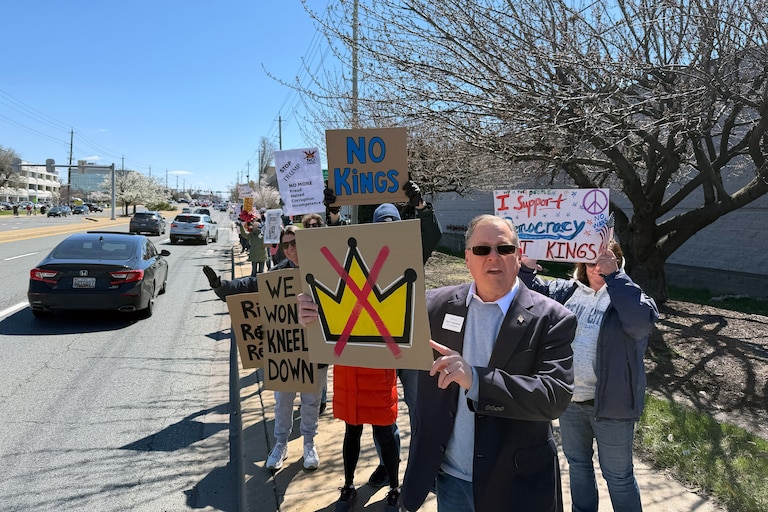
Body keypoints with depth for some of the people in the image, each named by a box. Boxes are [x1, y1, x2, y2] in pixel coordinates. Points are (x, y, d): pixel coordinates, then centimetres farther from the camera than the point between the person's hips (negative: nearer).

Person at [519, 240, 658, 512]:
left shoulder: (628, 295, -11)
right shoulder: (569, 290, 2)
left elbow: (643, 320, -32)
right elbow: (533, 292, 3)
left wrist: (614, 276, -34)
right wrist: (527, 264, -17)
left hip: (609, 403, -5)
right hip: (569, 398, 5)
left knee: (617, 475, 13)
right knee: (577, 463, 25)